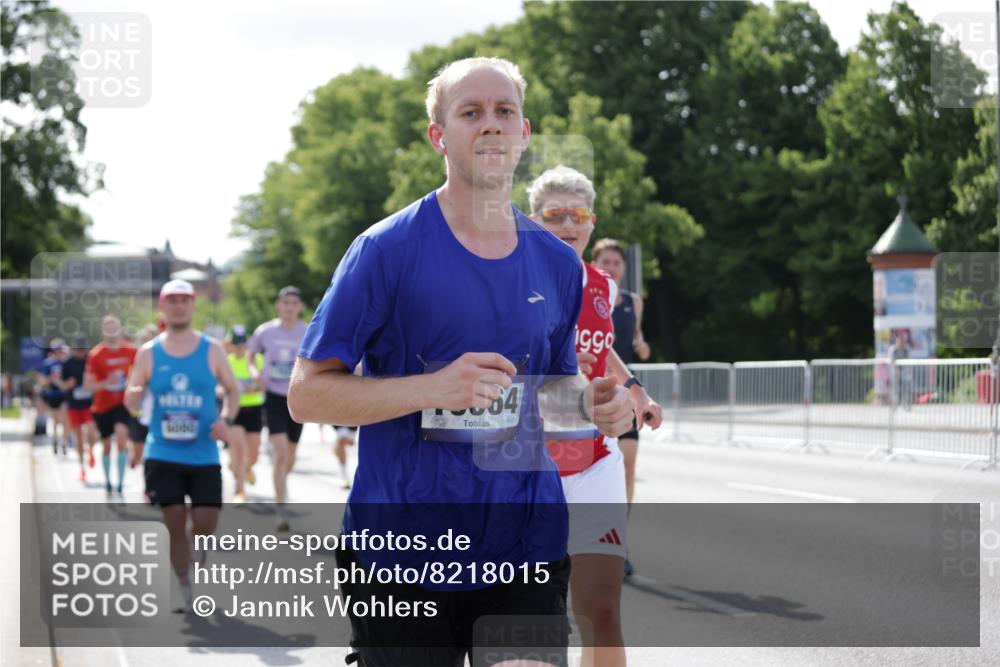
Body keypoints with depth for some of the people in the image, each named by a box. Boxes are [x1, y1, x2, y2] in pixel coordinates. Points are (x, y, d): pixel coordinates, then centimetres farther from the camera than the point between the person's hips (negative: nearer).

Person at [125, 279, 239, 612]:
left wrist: (227, 419, -10)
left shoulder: (212, 350, 2)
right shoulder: (149, 352, 3)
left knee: (205, 525, -4)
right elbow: (131, 401, 5)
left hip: (204, 456, 0)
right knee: (175, 523, -3)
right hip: (163, 455, 0)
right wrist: (135, 394, -20)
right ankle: (186, 594, 11)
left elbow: (232, 389, 10)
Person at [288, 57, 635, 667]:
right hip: (401, 560, -3)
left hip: (526, 544, 3)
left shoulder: (557, 263, 8)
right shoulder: (387, 249, -6)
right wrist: (433, 389, -21)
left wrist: (591, 400, 0)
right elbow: (306, 394, -8)